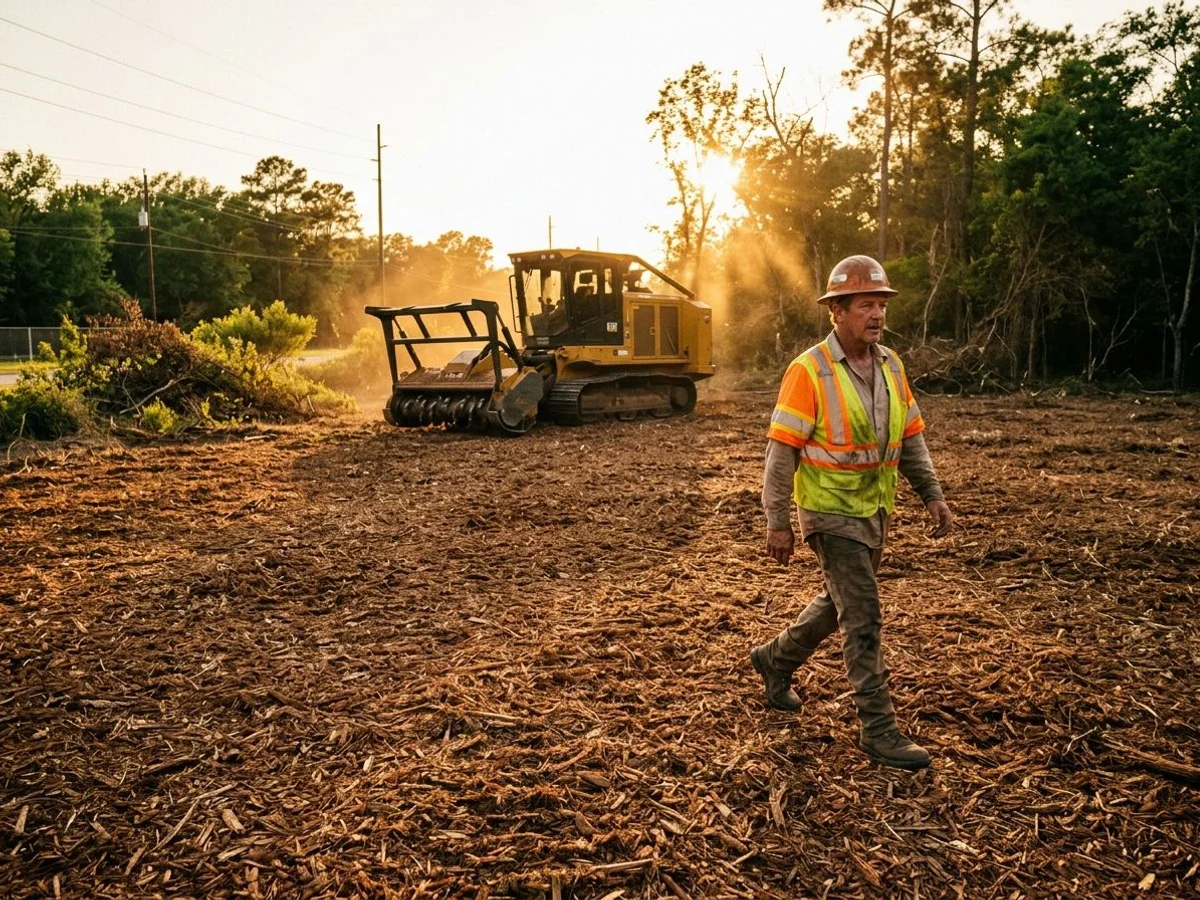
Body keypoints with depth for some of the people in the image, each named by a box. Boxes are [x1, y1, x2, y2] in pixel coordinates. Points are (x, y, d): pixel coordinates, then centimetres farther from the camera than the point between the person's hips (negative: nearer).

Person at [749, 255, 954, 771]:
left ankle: (775, 660, 42)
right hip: (830, 512, -7)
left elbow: (910, 436, 12)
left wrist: (932, 495, 2)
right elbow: (781, 451, -16)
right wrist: (777, 524, -17)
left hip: (874, 510, 7)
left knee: (839, 603, 20)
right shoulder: (810, 371, -16)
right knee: (863, 618, -5)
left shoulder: (890, 365, 5)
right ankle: (879, 731, 6)